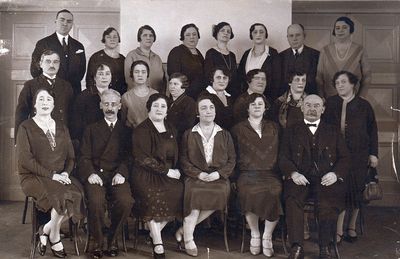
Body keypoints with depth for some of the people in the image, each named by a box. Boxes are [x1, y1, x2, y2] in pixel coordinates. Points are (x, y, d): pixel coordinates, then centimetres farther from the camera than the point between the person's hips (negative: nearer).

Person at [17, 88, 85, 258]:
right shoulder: (26, 128, 2)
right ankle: (54, 238, -9)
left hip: (61, 177, 5)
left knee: (79, 195, -26)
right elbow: (25, 159, -9)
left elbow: (70, 156, 15)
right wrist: (51, 175, -17)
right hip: (34, 177, -4)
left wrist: (66, 172, -8)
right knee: (62, 195, -32)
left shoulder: (62, 129, 18)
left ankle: (46, 230, -6)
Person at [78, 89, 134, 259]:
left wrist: (121, 173, -13)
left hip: (117, 175, 0)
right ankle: (97, 242, -8)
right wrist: (90, 173, -12)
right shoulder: (91, 129, 18)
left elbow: (128, 157, 6)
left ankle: (112, 238, -5)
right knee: (96, 201, -32)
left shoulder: (126, 130, 18)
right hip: (96, 174, 0)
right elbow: (84, 157, 8)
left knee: (125, 201, -31)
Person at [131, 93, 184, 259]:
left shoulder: (171, 131, 18)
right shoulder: (141, 130, -2)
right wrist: (166, 171, -12)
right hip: (146, 174, -6)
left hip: (168, 173, 6)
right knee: (153, 197, -33)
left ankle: (155, 231, -5)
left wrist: (175, 171, 2)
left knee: (179, 192, -22)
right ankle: (158, 244, -23)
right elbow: (143, 159, -11)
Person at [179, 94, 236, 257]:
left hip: (218, 177, 1)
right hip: (195, 176, -1)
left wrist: (218, 173, -8)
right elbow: (183, 160, 5)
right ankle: (188, 239, -17)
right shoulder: (188, 135, 12)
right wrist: (199, 174, -11)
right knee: (194, 192, -32)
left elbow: (232, 160, 10)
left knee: (222, 192, -30)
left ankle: (185, 228, -16)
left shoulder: (225, 135, 15)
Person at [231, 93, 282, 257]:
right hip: (248, 174, -1)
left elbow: (280, 153, 18)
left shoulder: (274, 128, 21)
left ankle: (267, 236, -13)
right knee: (249, 192, -34)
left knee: (275, 192, -32)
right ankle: (255, 234, -11)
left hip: (271, 174, 1)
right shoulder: (238, 129, 15)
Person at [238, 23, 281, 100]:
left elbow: (276, 79, -4)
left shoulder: (273, 53, 0)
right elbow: (240, 75, 13)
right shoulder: (247, 54, 12)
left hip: (266, 96, -3)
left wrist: (273, 98, -11)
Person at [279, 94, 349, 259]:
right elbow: (283, 157, 9)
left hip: (326, 179, 0)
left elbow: (344, 158, 15)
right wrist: (293, 173, -12)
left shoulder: (333, 132, 23)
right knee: (293, 200, -32)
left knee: (328, 202, -32)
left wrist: (335, 174, -7)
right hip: (300, 178, 0)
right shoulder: (291, 131, 20)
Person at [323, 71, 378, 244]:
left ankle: (351, 227, 24)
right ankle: (338, 231, 0)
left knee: (356, 190, 8)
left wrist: (373, 153, 4)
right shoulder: (330, 103, 4)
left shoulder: (363, 105, 6)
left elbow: (372, 130, 9)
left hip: (359, 154, 2)